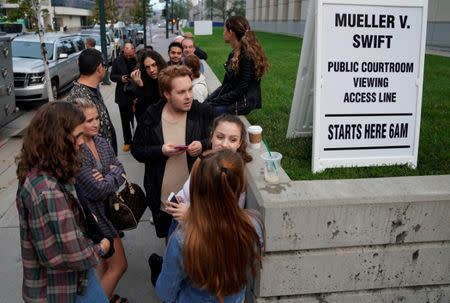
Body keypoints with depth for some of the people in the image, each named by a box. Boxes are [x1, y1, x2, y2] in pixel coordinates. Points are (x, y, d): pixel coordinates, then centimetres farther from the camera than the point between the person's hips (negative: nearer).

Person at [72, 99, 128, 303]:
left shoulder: (101, 142, 1)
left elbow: (119, 168, -1)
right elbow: (96, 190, -26)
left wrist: (107, 178, -20)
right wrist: (113, 177, -10)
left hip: (108, 208, 8)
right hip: (94, 214, -8)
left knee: (105, 260, 23)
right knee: (118, 265, 2)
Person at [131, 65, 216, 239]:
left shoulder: (204, 112, -11)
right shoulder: (151, 117, -9)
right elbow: (136, 150, -3)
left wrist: (203, 145, -20)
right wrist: (161, 151, -19)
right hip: (163, 197, 1)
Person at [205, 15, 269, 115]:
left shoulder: (247, 56, -20)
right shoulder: (235, 53, 10)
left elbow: (241, 90, -21)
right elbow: (227, 83, 10)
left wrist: (213, 102, -18)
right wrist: (208, 100, 1)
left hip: (242, 102, -9)